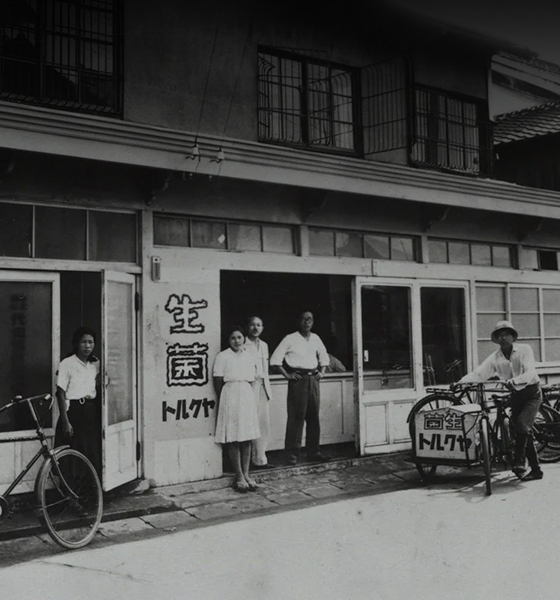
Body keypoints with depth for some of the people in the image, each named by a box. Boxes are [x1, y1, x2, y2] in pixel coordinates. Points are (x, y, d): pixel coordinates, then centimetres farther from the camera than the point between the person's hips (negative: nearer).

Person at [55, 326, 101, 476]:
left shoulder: (96, 364, 10)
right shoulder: (67, 364, -5)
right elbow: (61, 394, -7)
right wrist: (65, 421, -13)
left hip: (92, 412, 5)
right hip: (74, 412, -5)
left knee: (95, 455, 3)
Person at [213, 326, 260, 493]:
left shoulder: (250, 357, 11)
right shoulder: (222, 357, -2)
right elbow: (218, 382, -1)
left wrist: (245, 392, 6)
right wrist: (222, 400, 3)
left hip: (247, 397, 4)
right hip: (230, 396, -4)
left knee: (247, 438, 5)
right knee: (233, 438, -3)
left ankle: (246, 474, 13)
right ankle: (239, 476, 3)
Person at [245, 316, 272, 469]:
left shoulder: (264, 345, 17)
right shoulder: (243, 345, -6)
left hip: (263, 386, 7)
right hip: (250, 386, -7)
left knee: (264, 423, 6)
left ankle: (259, 457, 16)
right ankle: (258, 459, 1)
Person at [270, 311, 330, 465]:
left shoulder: (315, 338, 13)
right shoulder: (290, 339, -2)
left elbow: (324, 356, 27)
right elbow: (275, 358, -3)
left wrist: (322, 371, 13)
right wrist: (287, 375, -9)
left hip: (313, 379, 5)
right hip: (298, 379, -5)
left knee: (314, 417, 7)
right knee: (296, 417, -6)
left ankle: (313, 452, 16)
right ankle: (293, 454, -1)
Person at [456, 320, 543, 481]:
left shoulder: (524, 350, -12)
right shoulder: (495, 357, -4)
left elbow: (530, 373, -25)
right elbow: (479, 373, -15)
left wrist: (513, 381, -43)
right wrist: (461, 382, -32)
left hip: (531, 392, -4)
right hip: (515, 395, 4)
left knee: (522, 424, -24)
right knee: (524, 432, 6)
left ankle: (519, 462, -13)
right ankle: (535, 470, 16)